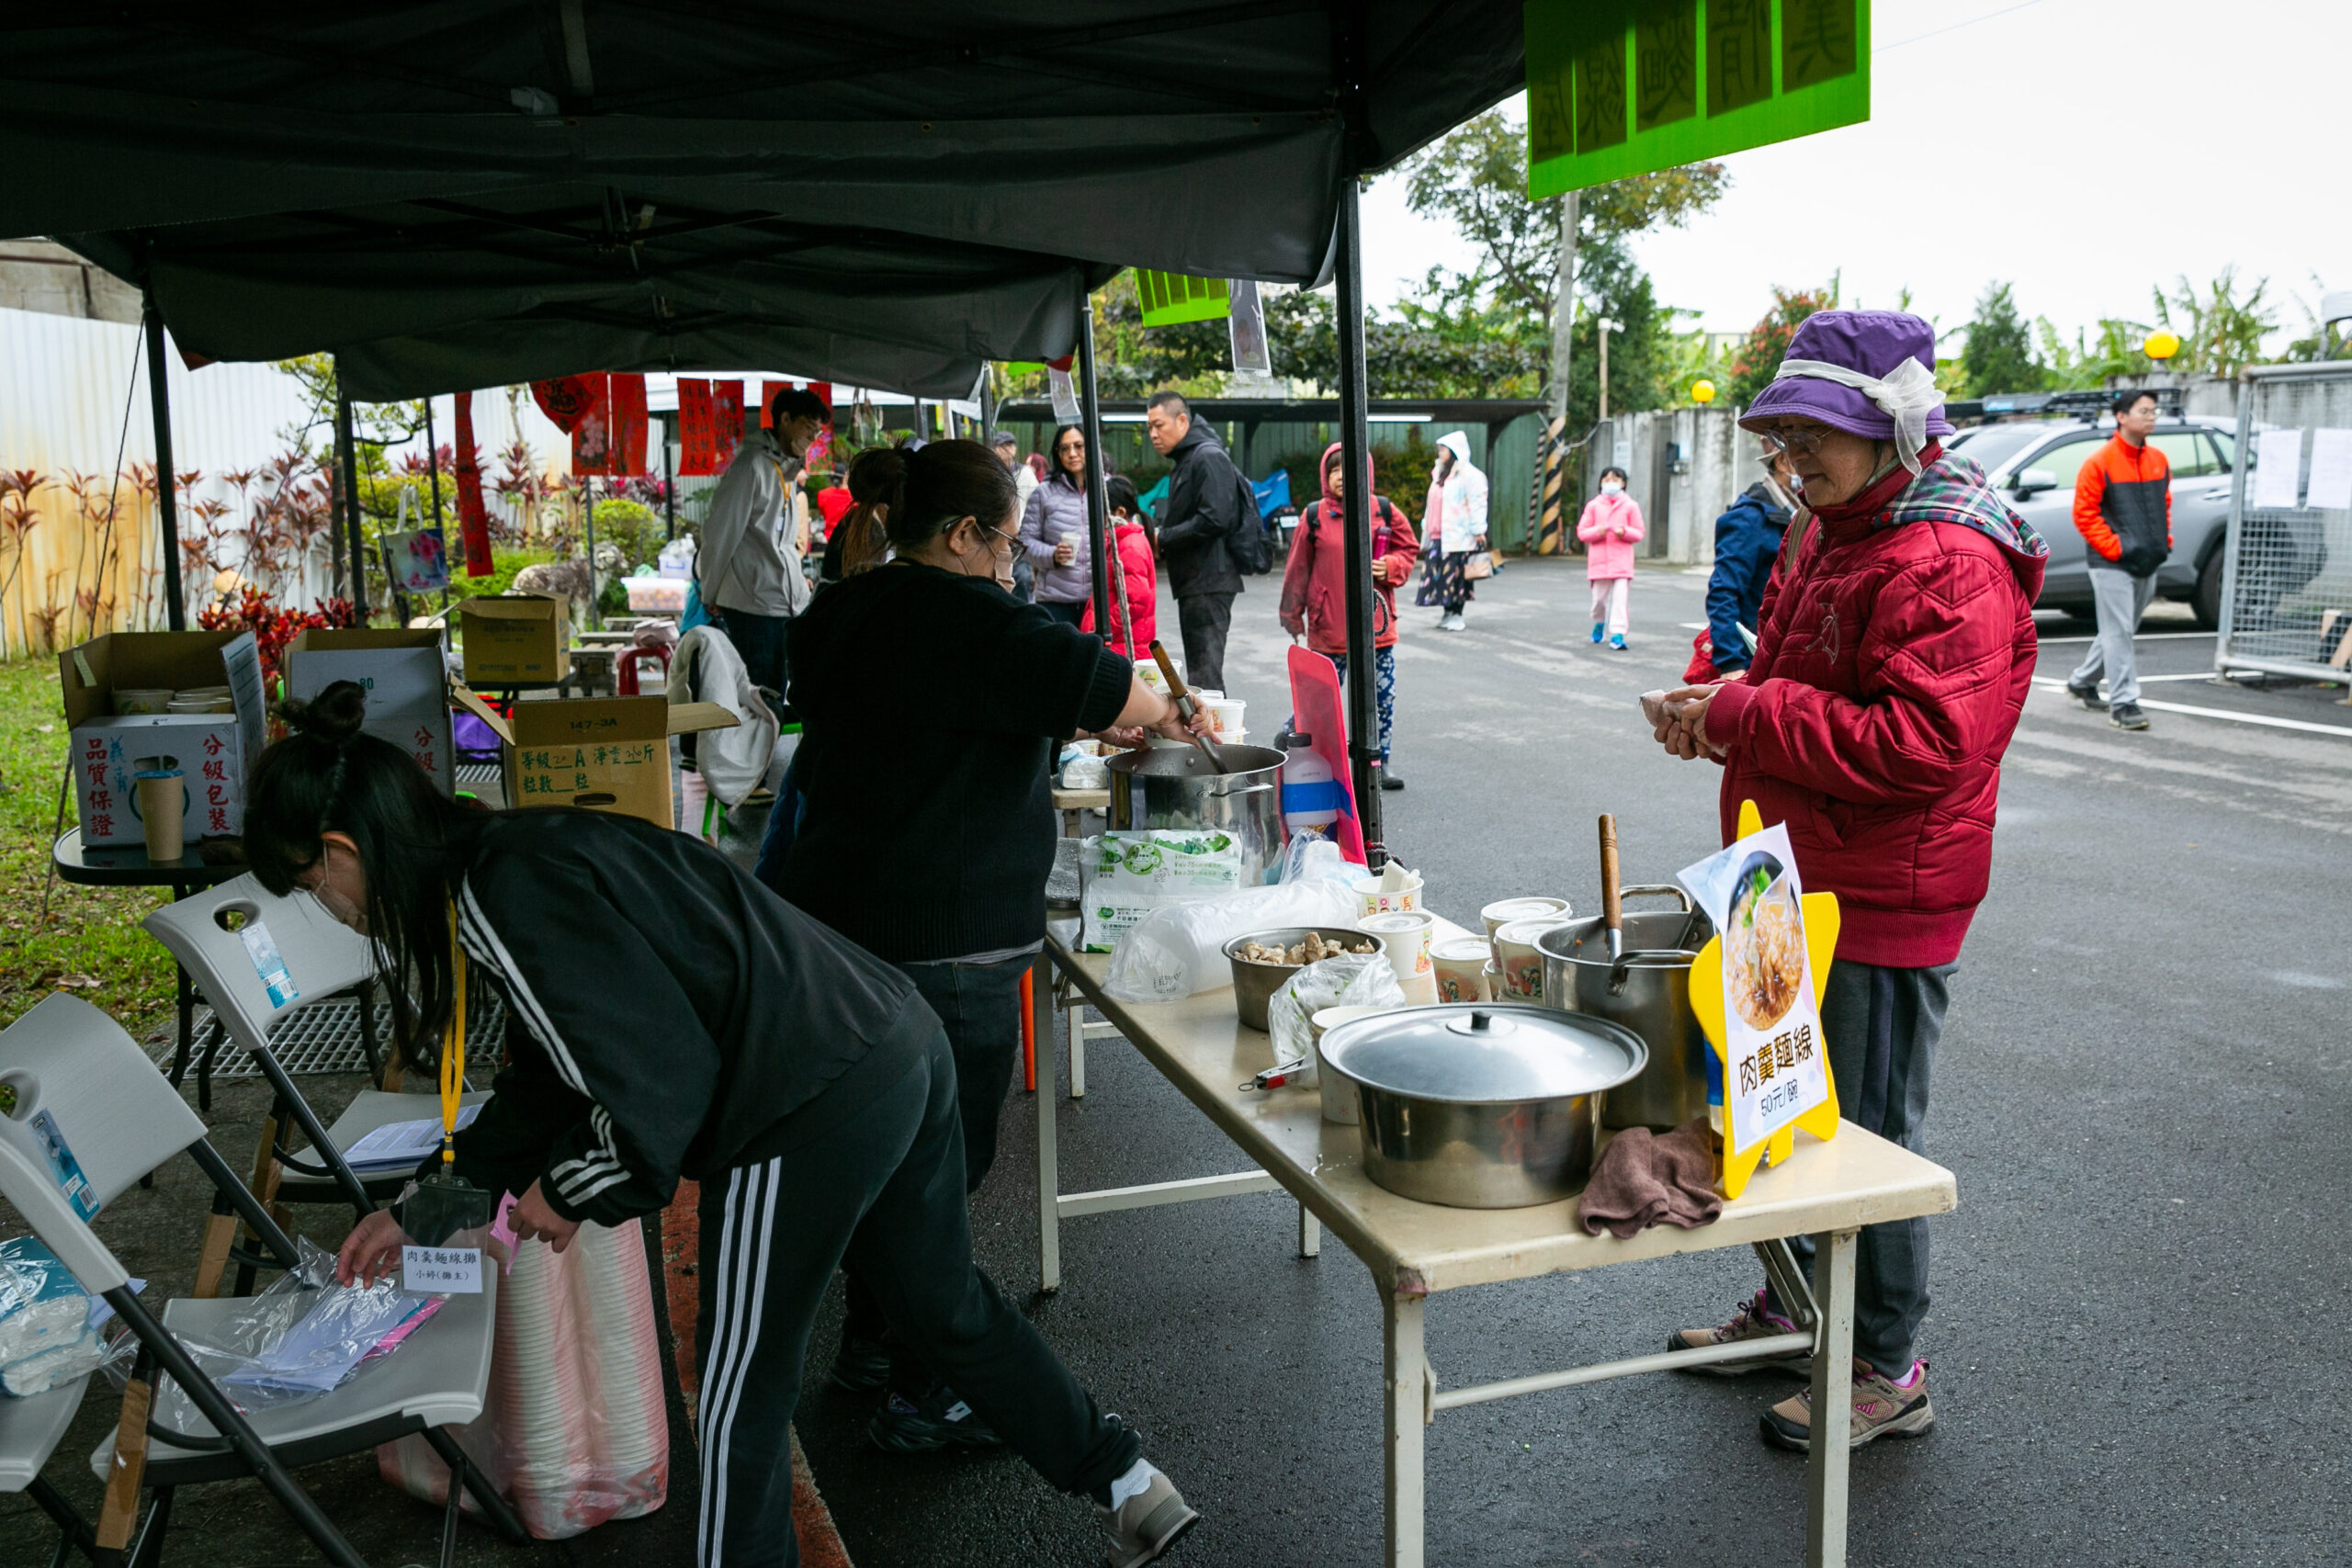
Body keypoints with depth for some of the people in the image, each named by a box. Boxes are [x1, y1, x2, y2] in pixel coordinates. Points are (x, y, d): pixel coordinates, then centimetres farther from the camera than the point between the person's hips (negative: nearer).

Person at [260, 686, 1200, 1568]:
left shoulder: (505, 900, -16)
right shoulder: (524, 850, 15)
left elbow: (662, 1080, -19)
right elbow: (550, 1075, 25)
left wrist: (571, 1188, -1)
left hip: (815, 1115, -10)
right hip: (901, 1049, 10)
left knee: (740, 1394, 13)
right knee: (946, 1303, 28)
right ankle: (1128, 1487, 41)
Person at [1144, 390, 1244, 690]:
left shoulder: (1209, 457, -11)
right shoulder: (1184, 460, 21)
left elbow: (1215, 520, -23)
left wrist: (1162, 539, -14)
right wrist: (1162, 543, 4)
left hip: (1208, 583, -11)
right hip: (1194, 584, 11)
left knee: (1205, 677, -11)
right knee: (1199, 674, 14)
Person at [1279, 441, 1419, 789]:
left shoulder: (1384, 511, 2)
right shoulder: (1314, 516, -2)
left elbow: (1408, 548, 13)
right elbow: (1298, 569, 6)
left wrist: (1391, 567, -9)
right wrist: (1292, 616, 11)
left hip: (1377, 625, 2)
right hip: (1328, 629, -2)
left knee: (1382, 695, 7)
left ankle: (1379, 763, 19)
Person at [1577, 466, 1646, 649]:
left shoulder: (1630, 506, 6)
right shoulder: (1593, 505, 9)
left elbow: (1639, 534, 7)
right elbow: (1581, 532, 6)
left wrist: (1625, 532, -14)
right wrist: (1597, 531, -13)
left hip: (1622, 560, -1)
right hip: (1598, 560, 1)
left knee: (1621, 597, -13)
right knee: (1599, 598, 8)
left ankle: (1617, 634, -14)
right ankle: (1599, 622, 38)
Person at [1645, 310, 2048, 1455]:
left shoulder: (1949, 564, -20)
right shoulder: (1832, 534, 13)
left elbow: (1925, 744, -29)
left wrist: (1748, 716, -25)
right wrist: (1721, 710, 1)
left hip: (1882, 902, -10)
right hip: (1806, 884, 10)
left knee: (1871, 1135, 3)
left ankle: (1888, 1371, 20)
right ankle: (1790, 1307, 37)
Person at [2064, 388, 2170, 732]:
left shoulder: (2158, 460, 10)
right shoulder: (2099, 463, -10)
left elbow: (2164, 504, 22)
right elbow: (2084, 514, -10)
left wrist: (2163, 542, 10)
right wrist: (2115, 548, -15)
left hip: (2147, 563, 7)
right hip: (2112, 564, -7)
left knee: (2120, 630, 16)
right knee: (2117, 632, -8)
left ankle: (2082, 682, 32)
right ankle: (2123, 703, -7)